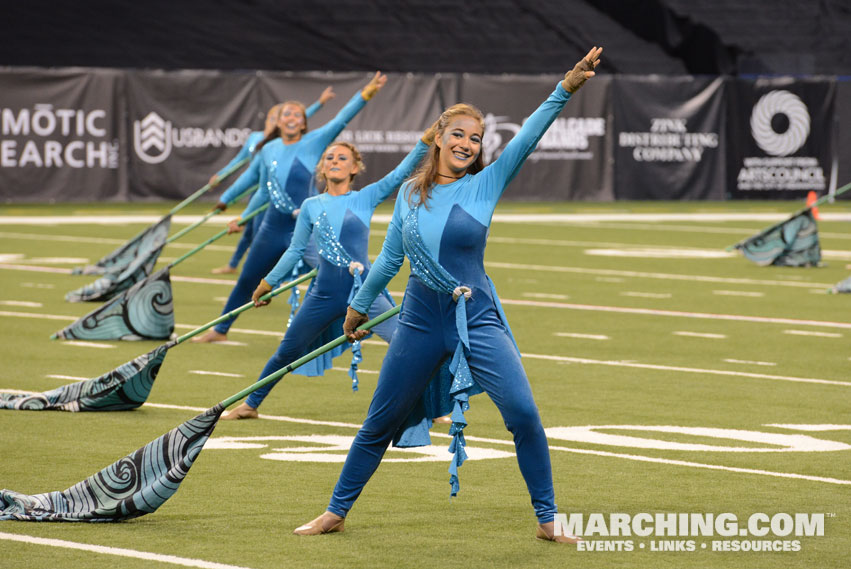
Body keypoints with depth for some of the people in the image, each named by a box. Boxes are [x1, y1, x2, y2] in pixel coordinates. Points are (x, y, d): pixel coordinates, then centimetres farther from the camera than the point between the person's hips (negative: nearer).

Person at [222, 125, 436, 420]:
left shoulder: (366, 198, 1)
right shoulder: (311, 206, 7)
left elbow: (399, 174, -12)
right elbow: (295, 250, 16)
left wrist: (424, 142, -24)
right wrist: (269, 282, 18)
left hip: (364, 289, -2)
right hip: (325, 293, 2)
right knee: (287, 353, 12)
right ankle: (250, 405, 29)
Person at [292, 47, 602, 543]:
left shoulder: (486, 185, -2)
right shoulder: (410, 193, 5)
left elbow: (528, 137, -15)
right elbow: (390, 258, 18)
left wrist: (565, 90, -27)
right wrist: (359, 308, 26)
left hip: (477, 320, -2)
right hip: (421, 322, 2)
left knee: (524, 414, -16)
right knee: (379, 425, 9)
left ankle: (548, 521, -7)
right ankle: (336, 513, 24)